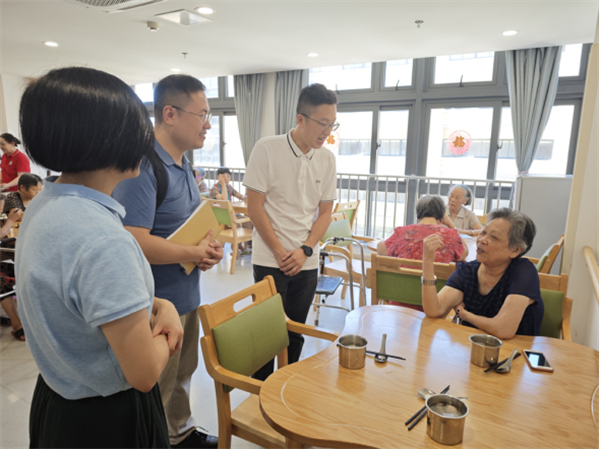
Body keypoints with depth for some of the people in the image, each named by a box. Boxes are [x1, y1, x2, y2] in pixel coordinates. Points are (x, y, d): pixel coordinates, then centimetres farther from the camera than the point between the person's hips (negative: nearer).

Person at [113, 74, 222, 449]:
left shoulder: (183, 161, 8)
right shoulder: (142, 165, -23)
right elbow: (134, 241, -30)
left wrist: (210, 245, -2)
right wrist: (196, 253, -19)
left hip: (187, 294, 9)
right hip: (158, 304, -9)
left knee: (183, 373, 26)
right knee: (157, 388, 10)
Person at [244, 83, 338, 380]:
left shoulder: (327, 159, 4)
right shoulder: (267, 149, -9)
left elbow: (325, 211, 7)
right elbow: (255, 207, -9)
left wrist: (305, 250, -6)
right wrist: (280, 253, -10)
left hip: (306, 262, 4)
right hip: (270, 260, -4)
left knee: (295, 333, 14)